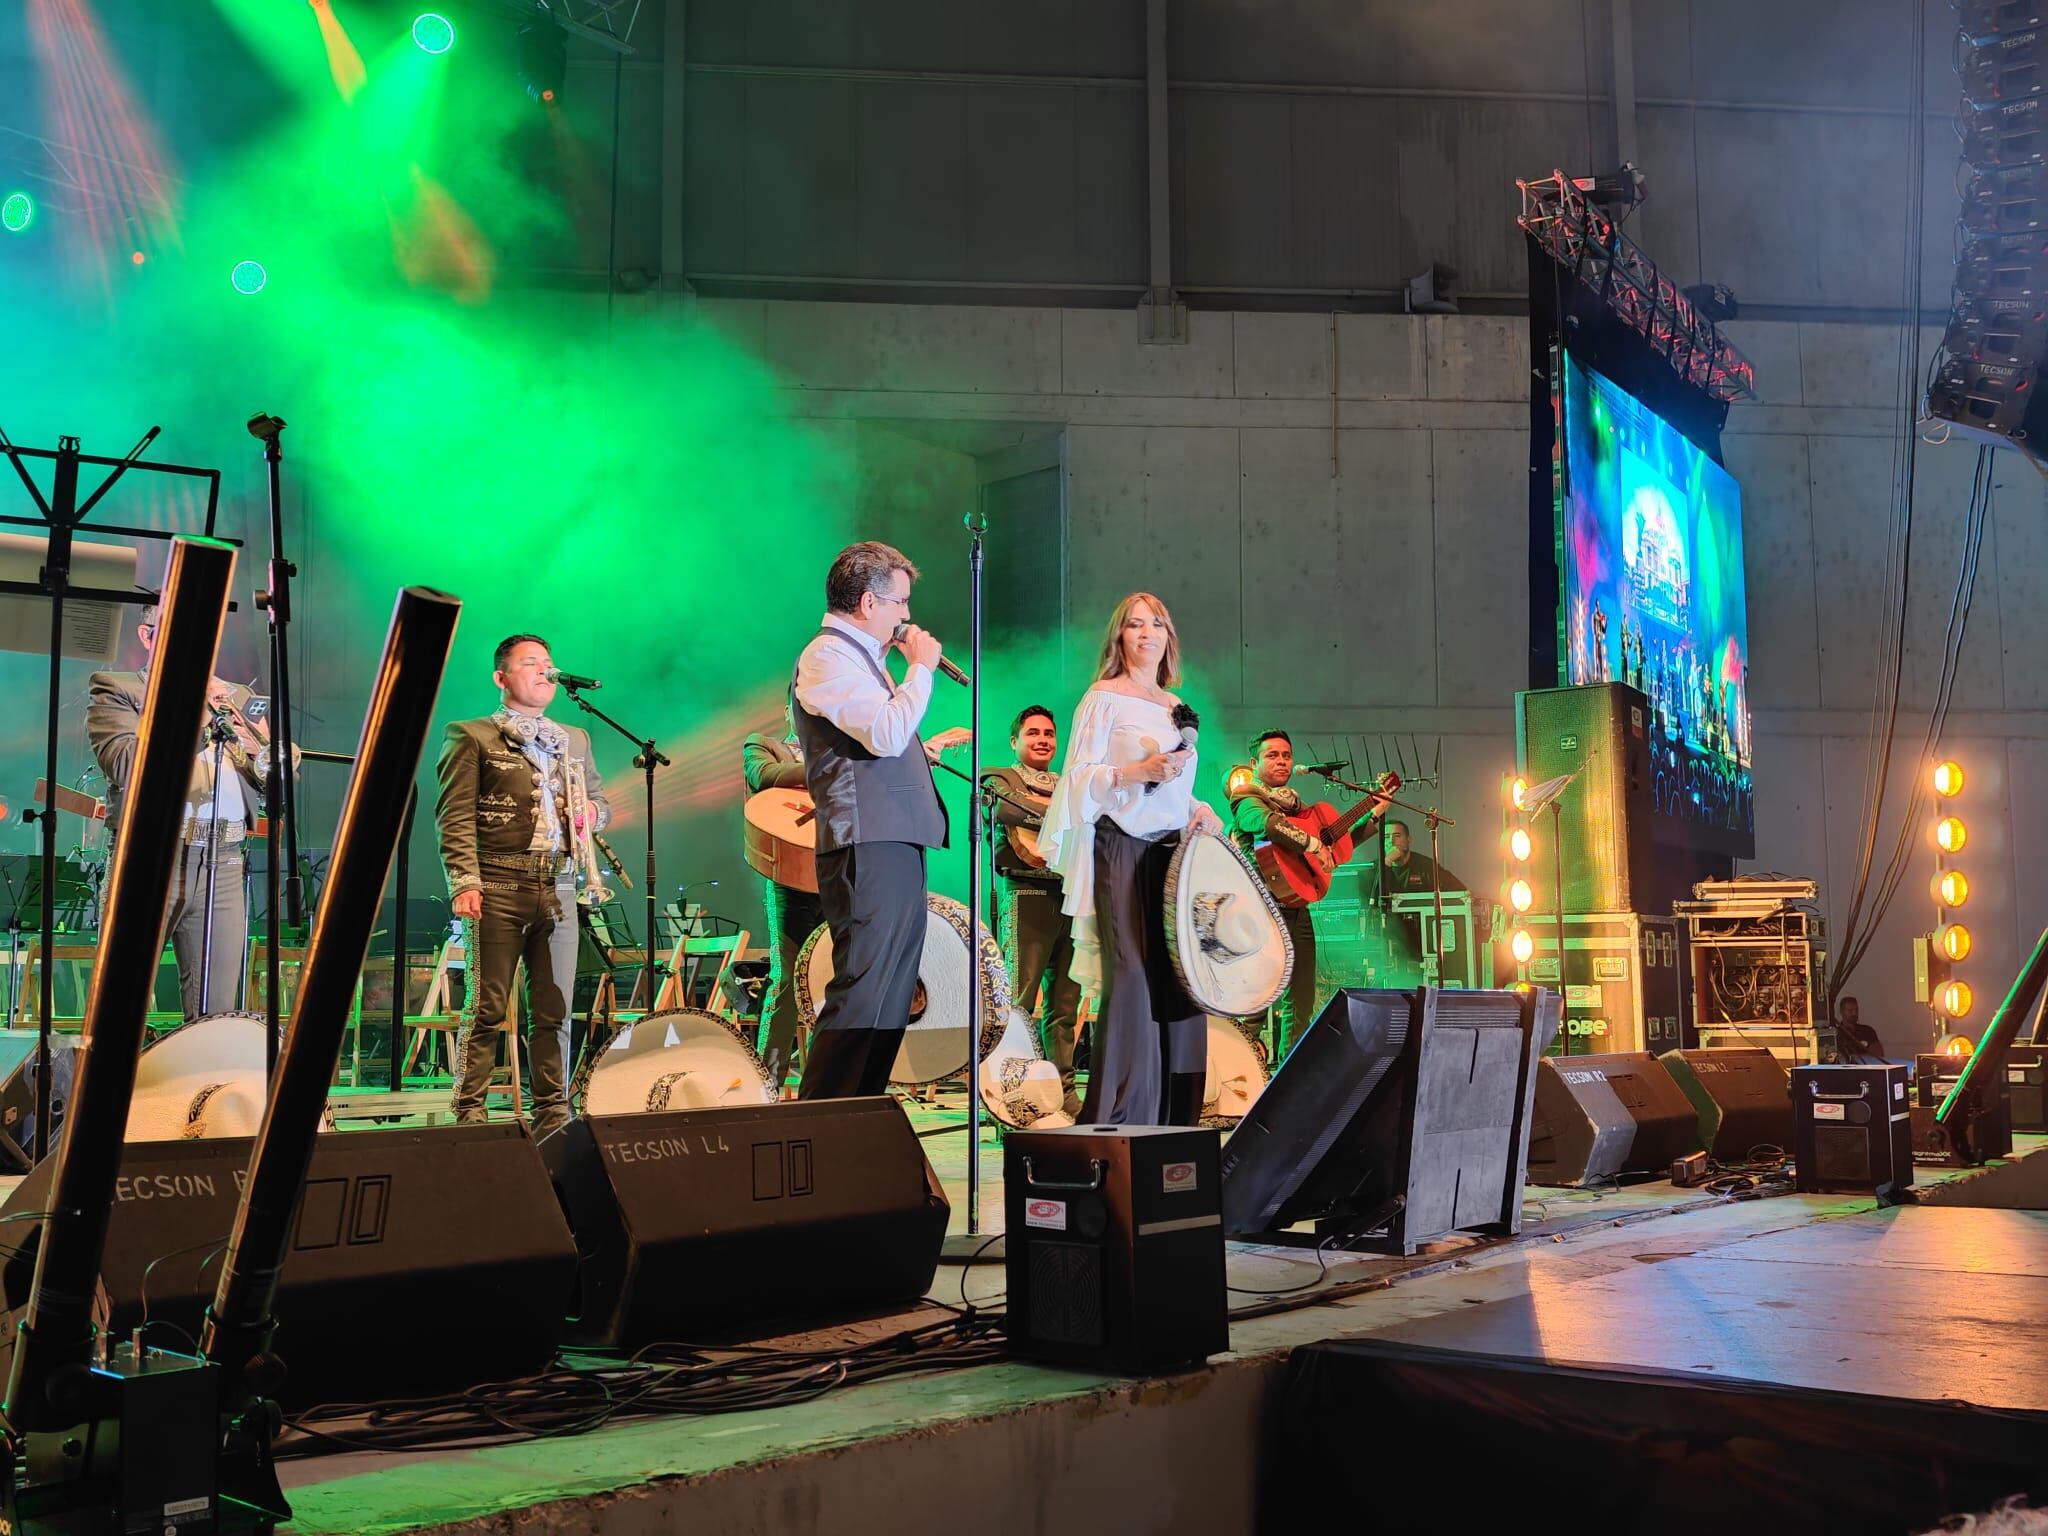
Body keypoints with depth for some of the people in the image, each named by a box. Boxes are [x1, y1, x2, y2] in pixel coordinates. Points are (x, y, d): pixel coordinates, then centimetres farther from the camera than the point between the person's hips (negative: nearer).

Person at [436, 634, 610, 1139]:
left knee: (554, 1010, 5)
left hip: (559, 889, 5)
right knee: (486, 1008, -5)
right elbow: (455, 817, -3)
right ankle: (469, 1115, 0)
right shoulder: (472, 737, 6)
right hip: (498, 888, -4)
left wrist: (592, 812, 4)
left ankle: (553, 1115, 11)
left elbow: (601, 802, 29)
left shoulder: (575, 740, 22)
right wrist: (465, 882, -14)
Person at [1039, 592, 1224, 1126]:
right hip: (1123, 848, -7)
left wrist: (1197, 811, 5)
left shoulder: (1175, 707, 19)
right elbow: (1079, 776, -8)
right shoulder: (1104, 698, 0)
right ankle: (1117, 1116, -10)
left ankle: (1172, 1114, 9)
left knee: (1178, 979, 3)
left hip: (1174, 851, 7)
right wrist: (1138, 771, -20)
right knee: (1131, 978, -13)